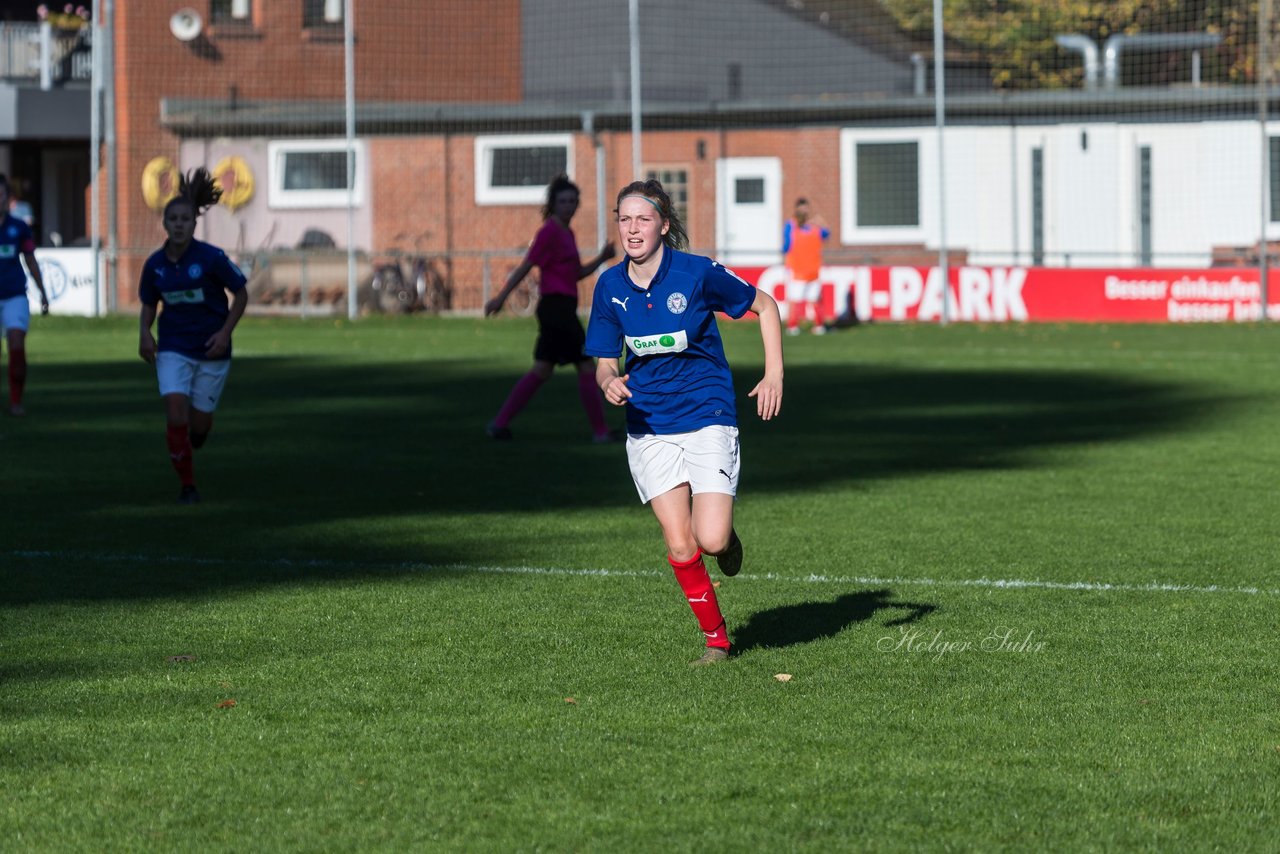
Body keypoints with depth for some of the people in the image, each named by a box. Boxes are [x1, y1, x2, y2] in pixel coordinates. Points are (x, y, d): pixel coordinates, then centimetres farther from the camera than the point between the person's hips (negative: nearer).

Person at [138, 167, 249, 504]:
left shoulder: (211, 258, -13)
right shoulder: (155, 264, -4)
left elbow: (241, 294, -3)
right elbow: (149, 303, 12)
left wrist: (225, 332, -13)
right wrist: (145, 333, -7)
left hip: (211, 350, -1)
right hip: (173, 348, 1)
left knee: (199, 423, 4)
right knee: (175, 411, -17)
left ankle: (188, 446, 43)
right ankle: (187, 485, -2)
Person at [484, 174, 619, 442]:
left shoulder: (567, 233, 17)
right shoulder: (550, 231, -10)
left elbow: (577, 273, 23)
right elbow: (526, 266, -13)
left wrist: (602, 258, 9)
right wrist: (502, 297, -15)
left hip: (561, 309, 10)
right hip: (557, 306, -10)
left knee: (542, 370, 9)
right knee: (587, 368, -5)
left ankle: (499, 423, 9)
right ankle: (600, 430, 1)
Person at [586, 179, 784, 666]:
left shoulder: (697, 274, -12)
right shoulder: (610, 288, -2)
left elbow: (765, 305, 1)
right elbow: (605, 364, 8)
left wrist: (774, 375, -7)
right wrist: (609, 383, -16)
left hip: (707, 419, -3)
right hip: (648, 427, 3)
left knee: (711, 539, -16)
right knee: (679, 546, -5)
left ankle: (726, 536, 22)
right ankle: (716, 639, 12)